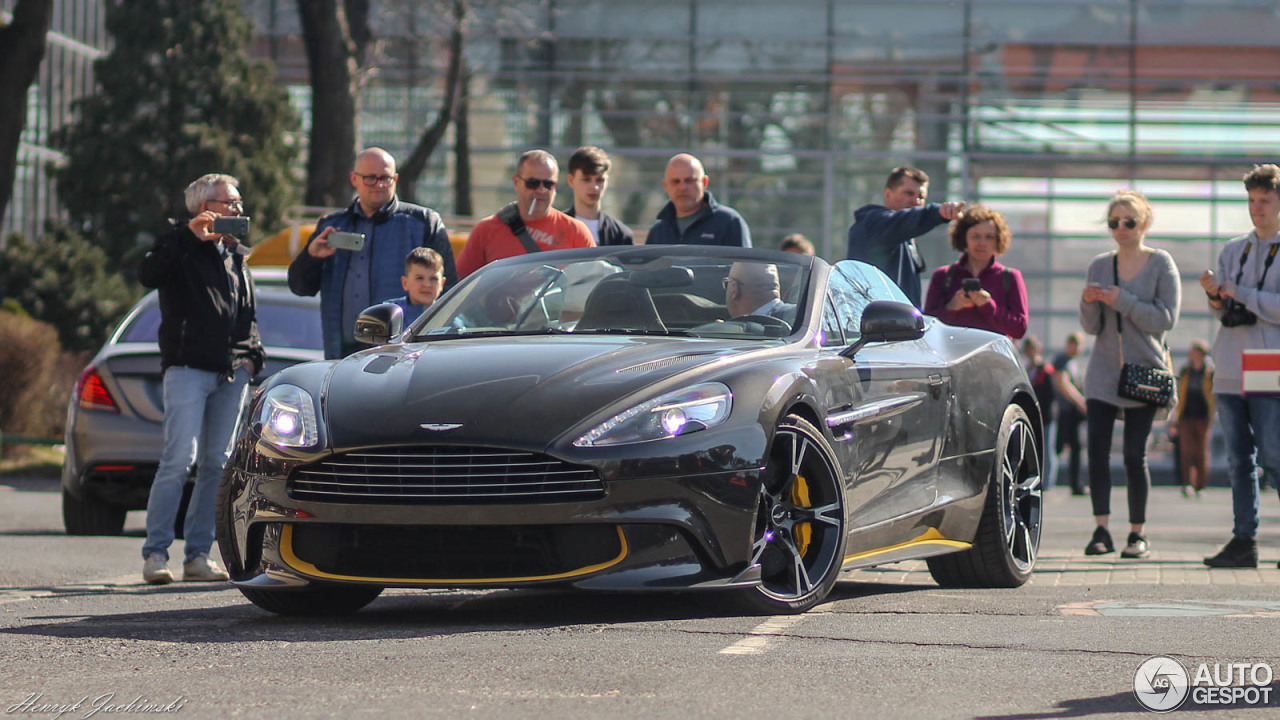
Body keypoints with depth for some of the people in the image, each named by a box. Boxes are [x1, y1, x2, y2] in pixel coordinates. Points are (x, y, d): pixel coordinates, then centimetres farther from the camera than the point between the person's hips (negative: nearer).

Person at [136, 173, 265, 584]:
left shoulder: (236, 257, 21)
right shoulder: (181, 247, 2)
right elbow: (148, 275, -18)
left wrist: (252, 355, 11)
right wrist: (188, 236, -22)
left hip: (232, 373, 6)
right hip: (188, 368, -6)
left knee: (217, 464, 3)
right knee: (180, 460, -15)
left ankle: (198, 555, 7)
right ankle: (155, 553, -11)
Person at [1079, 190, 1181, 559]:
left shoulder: (1161, 264, 0)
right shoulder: (1099, 265, 10)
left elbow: (1166, 319, -9)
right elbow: (1092, 327, 10)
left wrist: (1122, 302, -16)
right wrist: (1089, 303, -10)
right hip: (1103, 370, 3)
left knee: (1134, 454, -2)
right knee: (1097, 448, -9)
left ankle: (1138, 534, 6)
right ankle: (1101, 530, -8)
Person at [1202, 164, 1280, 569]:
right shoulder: (1233, 251, 17)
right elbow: (1223, 311, 13)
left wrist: (1238, 292, -12)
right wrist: (1215, 294, -8)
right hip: (1231, 370, 5)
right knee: (1239, 460, 5)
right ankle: (1244, 542, 7)